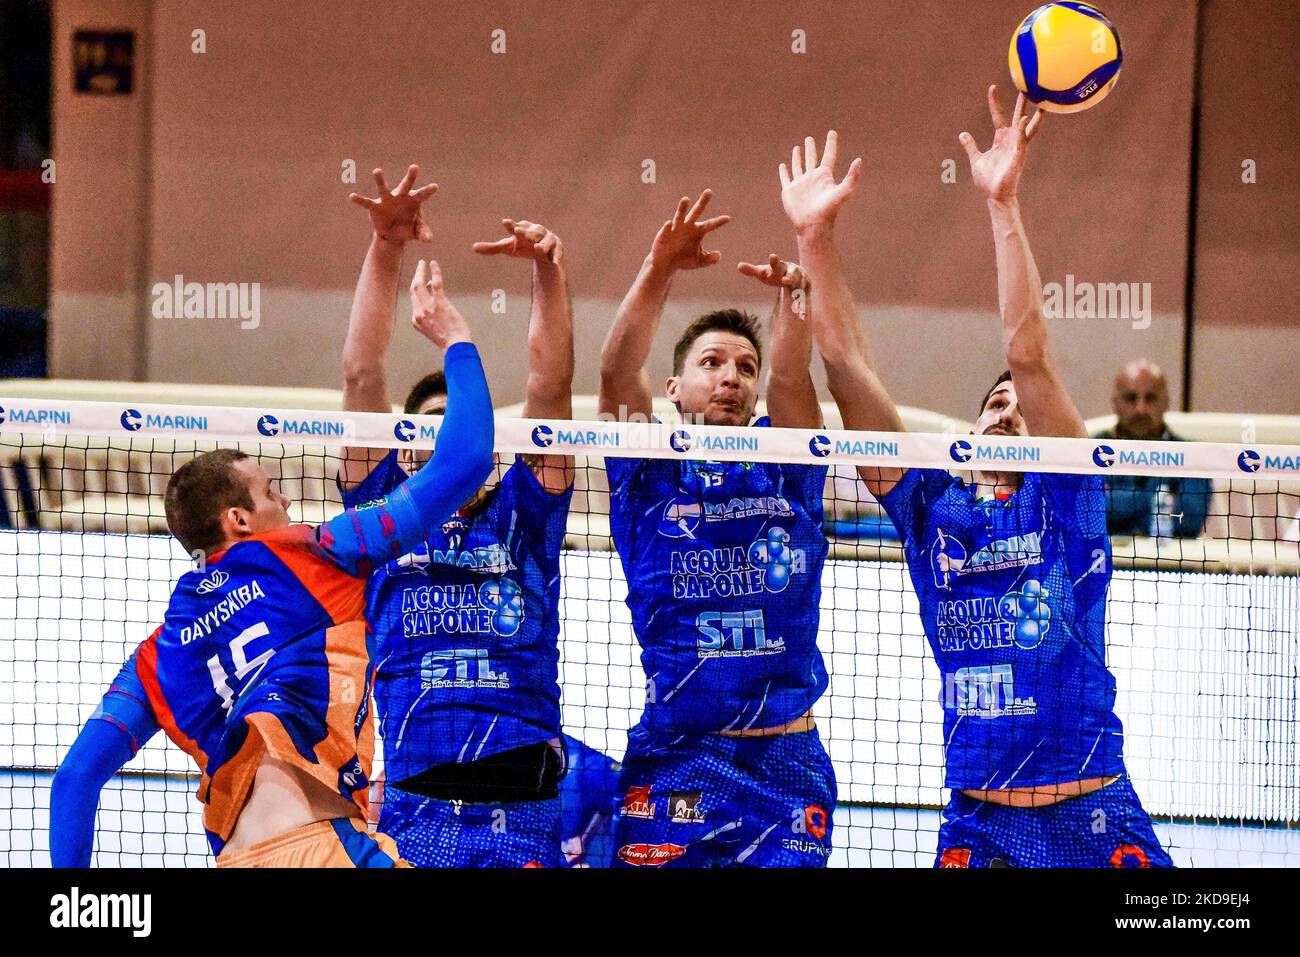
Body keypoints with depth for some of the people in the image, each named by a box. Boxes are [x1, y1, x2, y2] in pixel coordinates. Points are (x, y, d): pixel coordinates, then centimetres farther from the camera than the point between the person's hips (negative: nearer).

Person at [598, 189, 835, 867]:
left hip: (788, 758, 2)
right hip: (671, 760, -2)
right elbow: (616, 373, -8)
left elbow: (792, 378, -6)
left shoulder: (785, 472, 12)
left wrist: (794, 291, -25)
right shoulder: (649, 476, 7)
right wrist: (658, 271, -22)